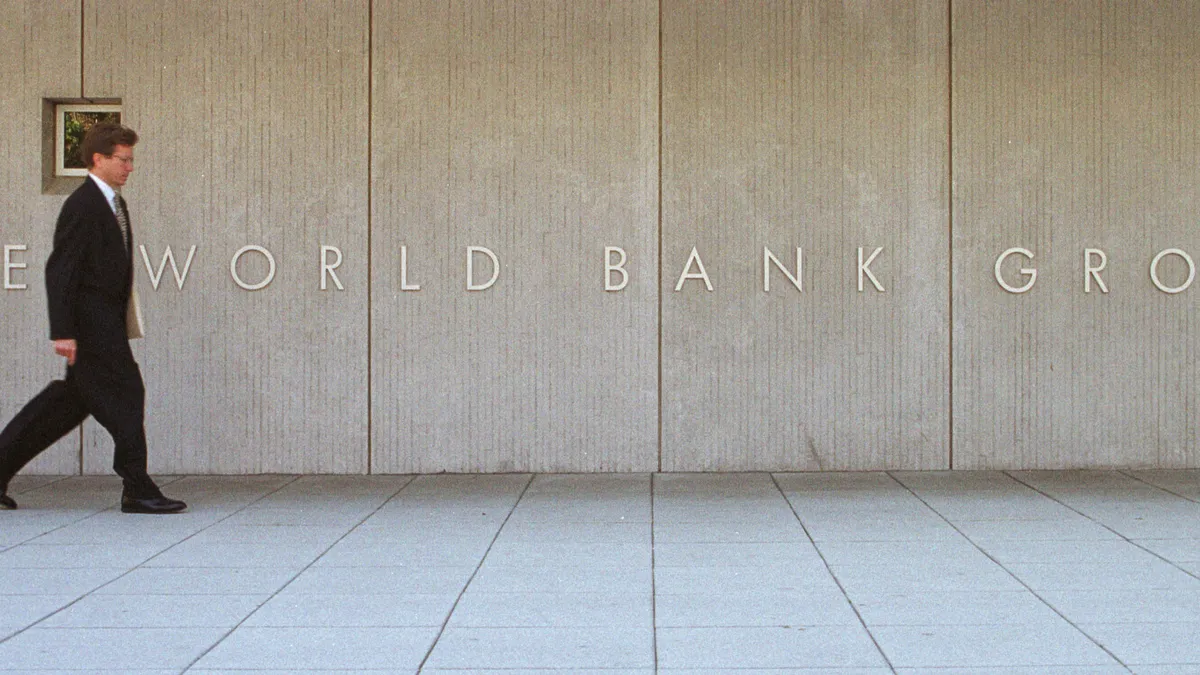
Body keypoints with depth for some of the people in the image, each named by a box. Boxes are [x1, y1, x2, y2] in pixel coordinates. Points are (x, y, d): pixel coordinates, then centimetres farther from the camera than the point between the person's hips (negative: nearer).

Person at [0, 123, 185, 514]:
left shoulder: (113, 203, 16)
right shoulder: (81, 206, -14)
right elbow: (60, 270, -17)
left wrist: (126, 324, 21)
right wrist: (62, 331, -22)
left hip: (106, 320, 10)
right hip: (90, 319, -10)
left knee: (72, 399, 13)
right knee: (123, 394, -7)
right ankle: (138, 491, -2)